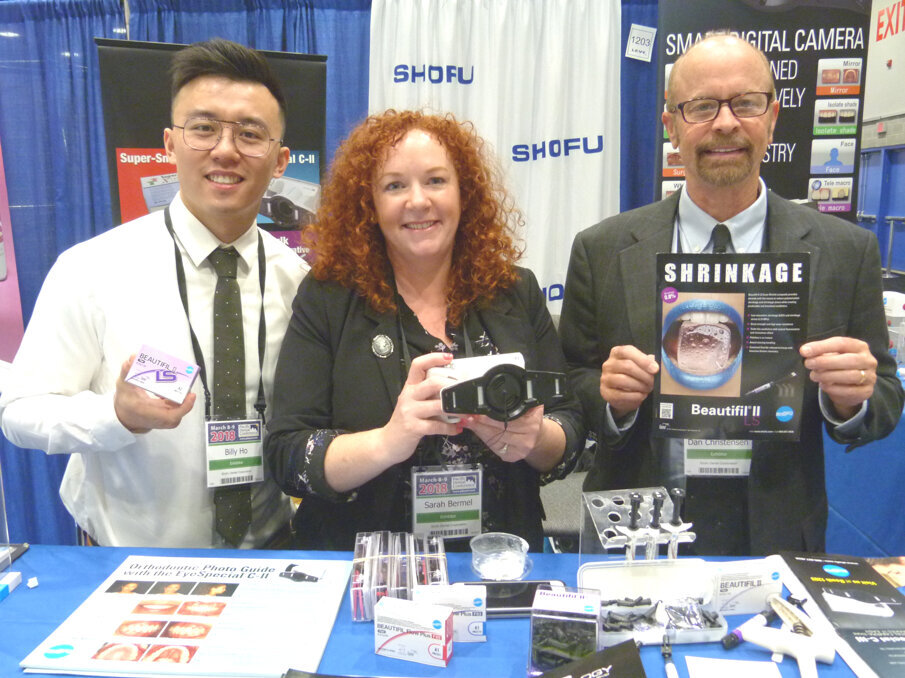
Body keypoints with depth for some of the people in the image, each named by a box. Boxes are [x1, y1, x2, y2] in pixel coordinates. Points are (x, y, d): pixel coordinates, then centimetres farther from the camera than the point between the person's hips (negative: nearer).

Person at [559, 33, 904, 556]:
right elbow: (568, 390, 1)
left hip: (777, 537, 1)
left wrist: (852, 398, -18)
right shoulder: (602, 251, -3)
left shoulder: (846, 252, -2)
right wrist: (610, 396, -19)